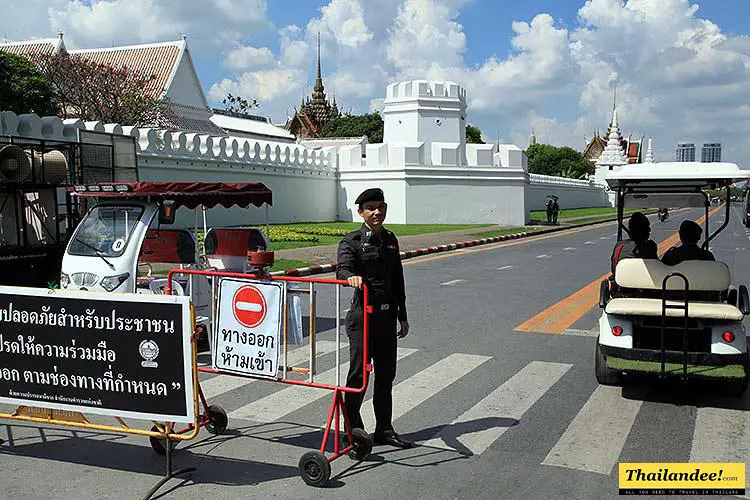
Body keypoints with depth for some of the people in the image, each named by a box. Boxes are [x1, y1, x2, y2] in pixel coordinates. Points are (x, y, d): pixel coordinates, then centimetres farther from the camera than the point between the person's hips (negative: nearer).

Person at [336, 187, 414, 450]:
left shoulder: (390, 239, 11)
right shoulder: (352, 241, -7)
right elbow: (342, 267, -26)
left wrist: (402, 316, 17)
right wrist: (351, 277, -50)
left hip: (387, 315, 6)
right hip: (363, 314, -6)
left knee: (386, 374, 12)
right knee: (358, 373, -1)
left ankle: (384, 430, 23)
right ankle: (352, 429, 12)